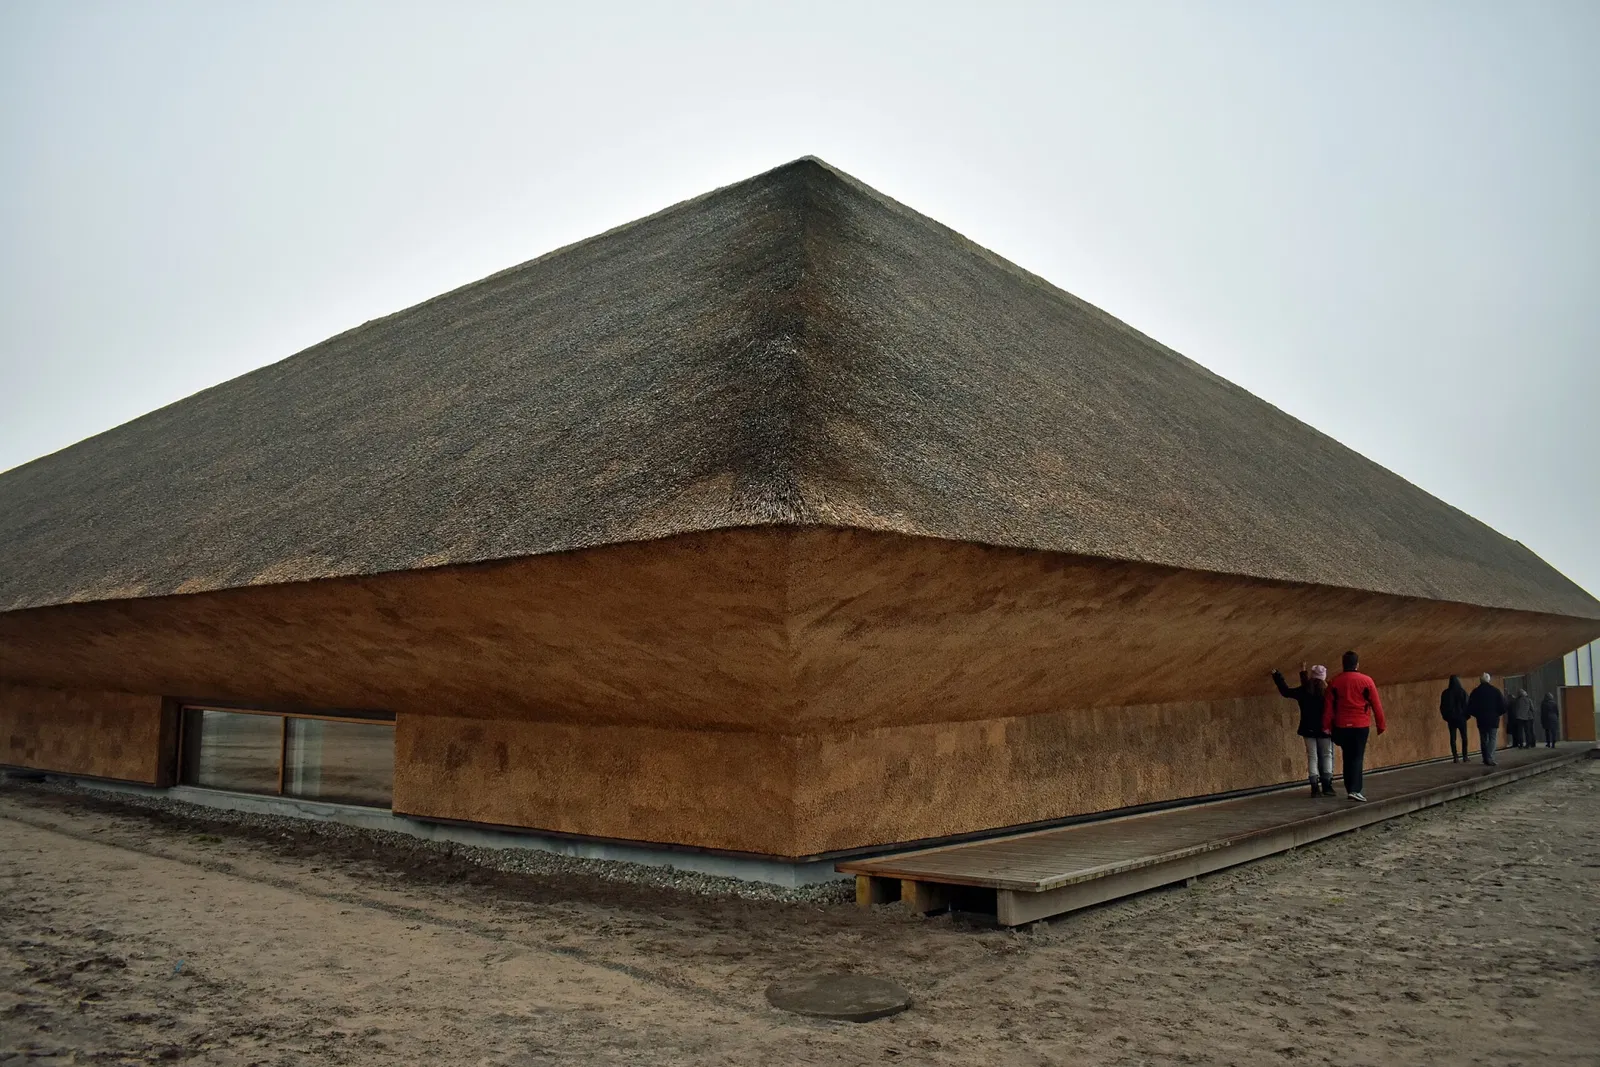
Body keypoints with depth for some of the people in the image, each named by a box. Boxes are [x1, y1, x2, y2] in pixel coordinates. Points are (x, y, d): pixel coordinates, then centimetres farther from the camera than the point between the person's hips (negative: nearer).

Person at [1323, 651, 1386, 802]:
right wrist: (1381, 725, 6)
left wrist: (1326, 726, 6)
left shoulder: (1335, 682, 2)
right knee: (1357, 757, -2)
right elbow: (1376, 704, -2)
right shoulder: (1366, 681, -4)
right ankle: (1354, 790, -13)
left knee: (1348, 757, 13)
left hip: (1341, 726, 3)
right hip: (1360, 725, -3)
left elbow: (1328, 705, 1)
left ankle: (1350, 788, 17)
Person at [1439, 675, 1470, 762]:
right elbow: (1466, 705, -9)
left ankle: (1455, 757, 1)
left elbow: (1442, 707, 5)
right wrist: (1466, 715, 4)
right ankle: (1464, 756, 5)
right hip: (1461, 718, -2)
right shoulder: (1462, 692, -9)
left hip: (1451, 718, 2)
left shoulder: (1445, 693, 0)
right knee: (1464, 737, 8)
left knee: (1453, 738, 5)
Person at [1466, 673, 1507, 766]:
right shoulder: (1495, 690, -2)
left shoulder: (1475, 691, 2)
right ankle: (1490, 758, -18)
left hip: (1481, 719, 2)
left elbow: (1470, 707, 2)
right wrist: (1497, 714, 14)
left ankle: (1486, 759, 11)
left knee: (1484, 739, 10)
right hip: (1493, 719, -2)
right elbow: (1502, 706, -2)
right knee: (1492, 739, -3)